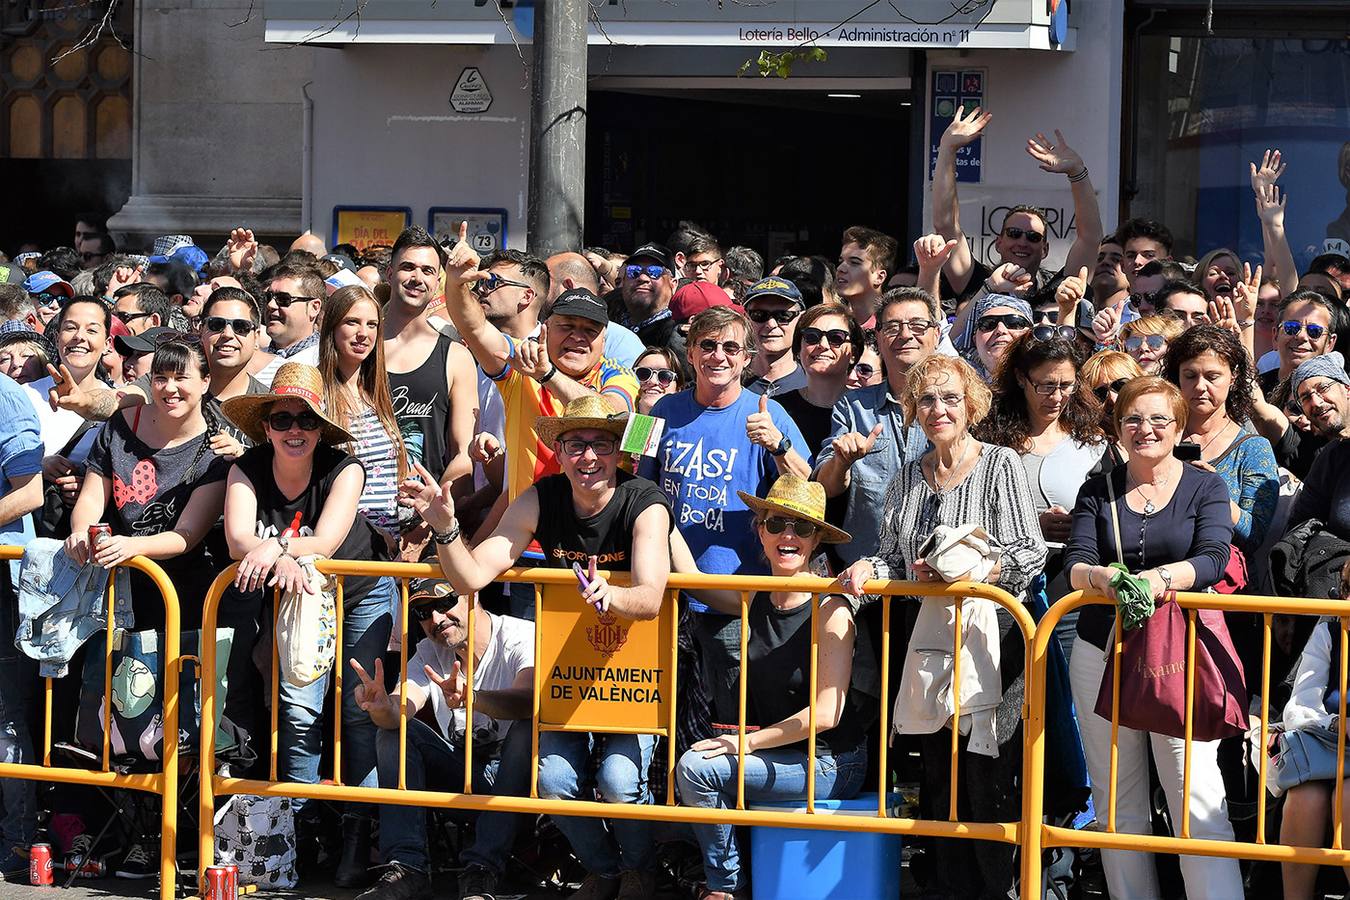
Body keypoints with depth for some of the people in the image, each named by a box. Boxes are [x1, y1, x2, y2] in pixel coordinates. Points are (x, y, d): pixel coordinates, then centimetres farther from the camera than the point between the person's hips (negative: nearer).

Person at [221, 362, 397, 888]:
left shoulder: (344, 470, -23)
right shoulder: (247, 471, -17)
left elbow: (326, 541, -36)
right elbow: (238, 539, -32)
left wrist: (276, 550, -55)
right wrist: (283, 559, -54)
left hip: (363, 596, -2)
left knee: (358, 711, -8)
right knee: (298, 709, -11)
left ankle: (357, 835, -2)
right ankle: (297, 828, -1)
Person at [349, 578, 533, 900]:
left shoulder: (522, 637, -15)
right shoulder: (430, 651, 4)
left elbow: (531, 698, -36)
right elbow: (405, 703, -15)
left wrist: (471, 698, -54)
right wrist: (383, 708, -40)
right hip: (460, 773, 5)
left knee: (530, 727, -34)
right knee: (393, 731, -14)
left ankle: (482, 870, -36)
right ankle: (407, 868, -25)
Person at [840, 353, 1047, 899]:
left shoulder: (1001, 465, -2)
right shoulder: (908, 478, 14)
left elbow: (1030, 553, -8)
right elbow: (896, 558, 18)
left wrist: (970, 571, -20)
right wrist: (869, 568, -3)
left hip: (988, 633, -6)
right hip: (930, 639, 6)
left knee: (989, 789, -7)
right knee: (941, 787, 9)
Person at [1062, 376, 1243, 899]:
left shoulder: (1205, 488, 4)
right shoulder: (1098, 491, 10)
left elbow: (1212, 560, -12)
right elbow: (1075, 563, -3)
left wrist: (1161, 577, -32)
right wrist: (1102, 577, -27)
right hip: (1101, 654, 3)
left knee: (1199, 804, -12)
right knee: (1118, 806, 7)